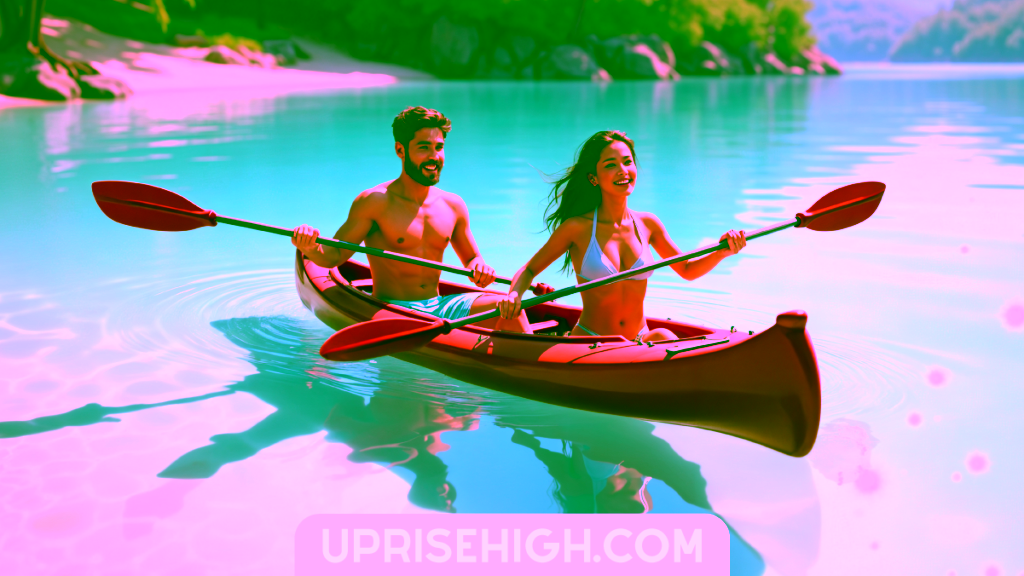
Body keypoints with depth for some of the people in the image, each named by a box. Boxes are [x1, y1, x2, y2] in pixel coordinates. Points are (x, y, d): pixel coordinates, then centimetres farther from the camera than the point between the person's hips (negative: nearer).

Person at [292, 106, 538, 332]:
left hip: (439, 306, 5)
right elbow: (334, 256, -6)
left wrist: (479, 268, -4)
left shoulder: (453, 206, 10)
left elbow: (471, 259, 21)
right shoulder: (375, 201, -5)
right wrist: (310, 248, -28)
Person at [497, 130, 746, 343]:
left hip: (640, 341, 4)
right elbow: (529, 270, 3)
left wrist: (723, 252, -1)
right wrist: (514, 294, -19)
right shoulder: (578, 228, -7)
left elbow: (687, 270, 17)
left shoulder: (647, 223, 5)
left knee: (666, 338, -28)